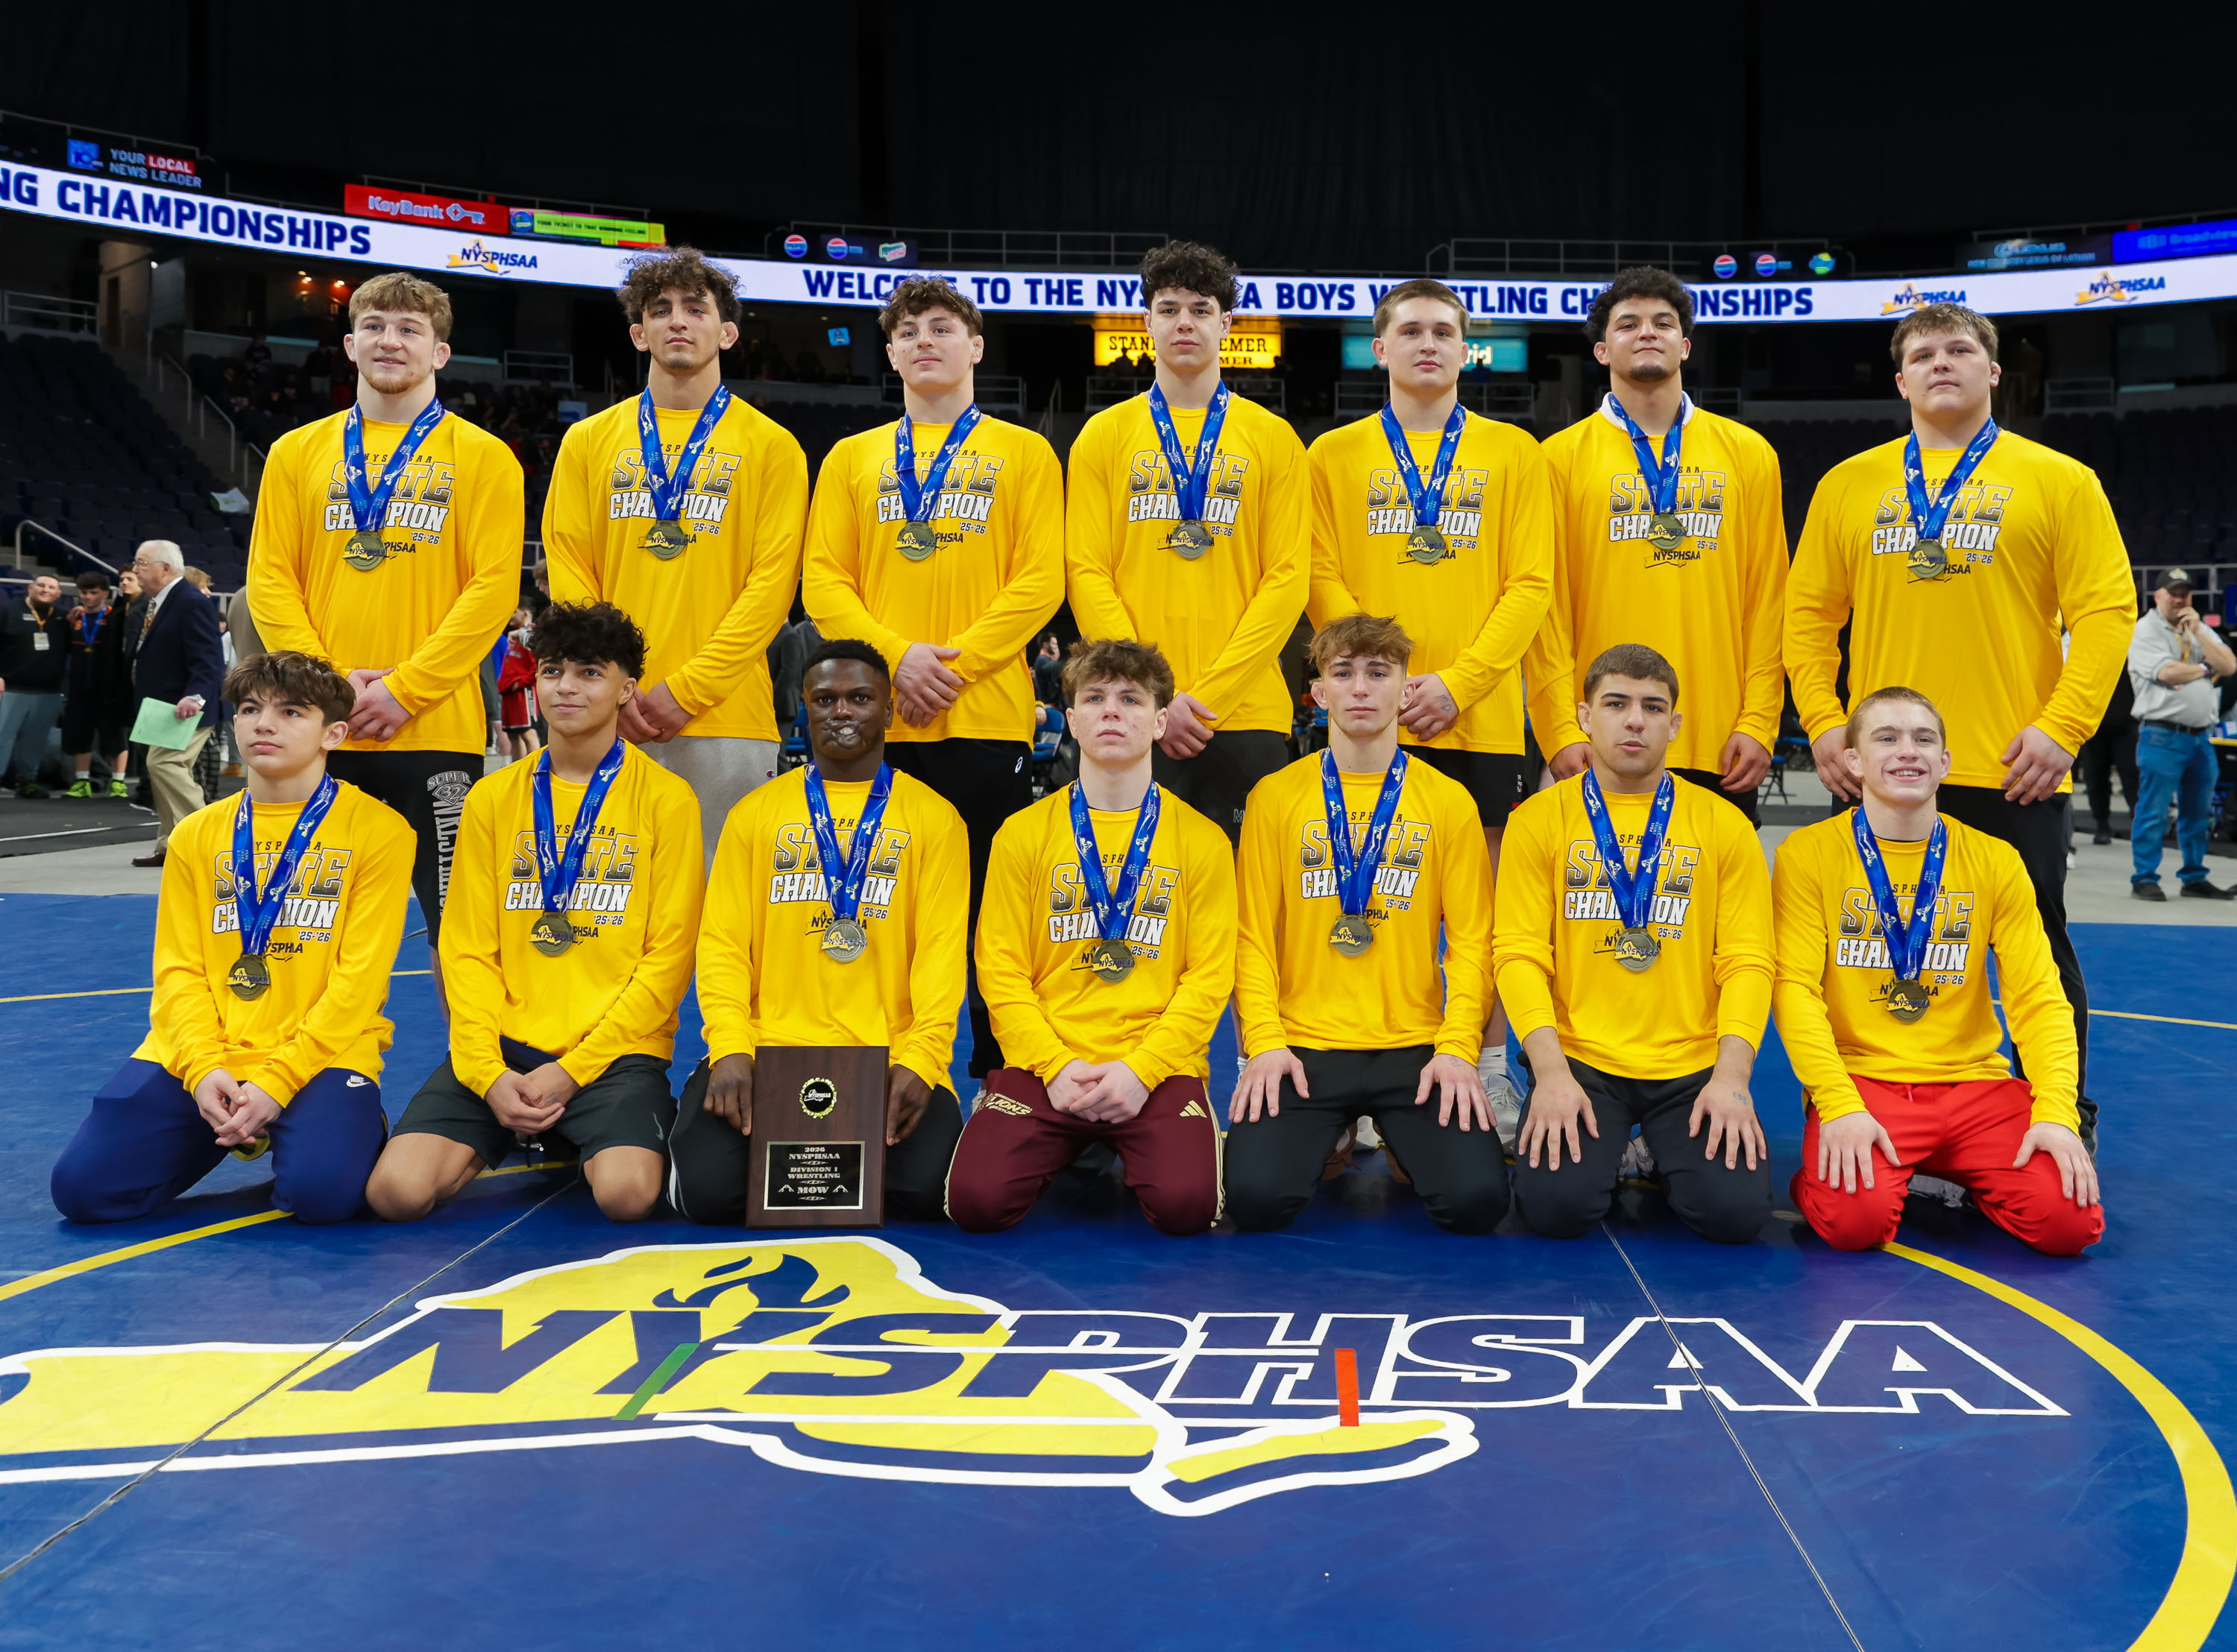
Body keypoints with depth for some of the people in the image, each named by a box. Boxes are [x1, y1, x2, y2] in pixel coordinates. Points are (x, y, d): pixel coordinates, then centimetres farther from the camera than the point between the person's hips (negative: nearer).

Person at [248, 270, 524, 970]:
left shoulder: (480, 456, 3)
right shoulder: (298, 453, 12)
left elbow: (494, 584, -5)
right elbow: (270, 578, 7)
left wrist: (406, 688, -13)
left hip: (435, 726, -3)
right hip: (320, 730, 3)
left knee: (455, 916, 1)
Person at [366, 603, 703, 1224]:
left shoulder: (666, 799, 0)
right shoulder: (492, 799, 10)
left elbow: (668, 957, -4)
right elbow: (469, 950, 7)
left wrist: (572, 1071, -11)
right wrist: (488, 1073, -9)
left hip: (614, 1049, -3)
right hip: (504, 1044, 3)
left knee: (627, 1193, -29)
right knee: (396, 1190, -18)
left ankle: (591, 1145, 7)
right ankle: (495, 1145, 14)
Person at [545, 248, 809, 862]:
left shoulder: (771, 446, 6)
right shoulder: (589, 440, 14)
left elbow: (772, 581, -3)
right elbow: (568, 572, 7)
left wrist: (687, 690, -11)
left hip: (726, 717, -2)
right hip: (609, 720, 2)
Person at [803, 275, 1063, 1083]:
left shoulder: (1024, 453, 10)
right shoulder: (852, 458, 16)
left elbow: (1040, 579, -1)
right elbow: (824, 579, 7)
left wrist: (957, 660, -13)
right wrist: (895, 656, -10)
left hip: (989, 714, -2)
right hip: (874, 721, 2)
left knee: (992, 909, 1)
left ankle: (1001, 1075, 11)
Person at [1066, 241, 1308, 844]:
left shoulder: (1273, 438, 9)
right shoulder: (1105, 435, 10)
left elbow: (1286, 577, 1)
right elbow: (1087, 573, 2)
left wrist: (1208, 694, -10)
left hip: (1245, 710, 0)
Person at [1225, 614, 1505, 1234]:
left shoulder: (1449, 801, 6)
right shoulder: (1276, 798, 5)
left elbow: (1471, 939, 3)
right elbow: (1254, 934, 3)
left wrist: (1457, 1046, -10)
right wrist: (1265, 1041, -10)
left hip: (1416, 1048, 0)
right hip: (1302, 1045, 0)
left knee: (1477, 1199, -20)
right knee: (1256, 1196, -22)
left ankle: (1400, 1137, 14)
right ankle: (1323, 1140, 13)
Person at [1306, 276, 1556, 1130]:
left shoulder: (1512, 453, 8)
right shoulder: (1334, 455, 9)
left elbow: (1530, 585, 1)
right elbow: (1321, 580, 2)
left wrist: (1458, 682, -11)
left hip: (1482, 713, 0)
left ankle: (1491, 1068, 15)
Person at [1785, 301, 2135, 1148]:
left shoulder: (2059, 480, 3)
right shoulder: (1848, 485, 9)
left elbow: (2105, 609, -3)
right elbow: (1809, 611, 7)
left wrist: (2062, 728, -14)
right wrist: (1823, 723, -5)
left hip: (2014, 773, -2)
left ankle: (2065, 1121, 23)